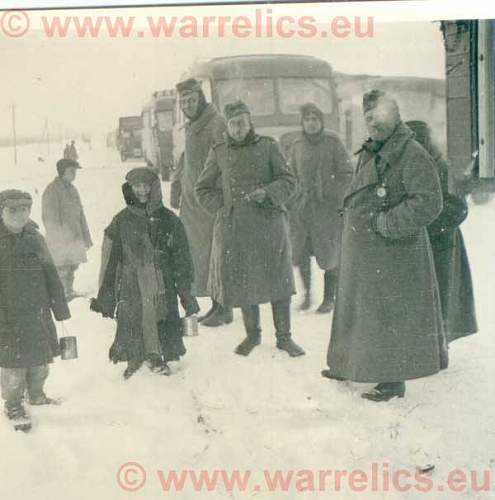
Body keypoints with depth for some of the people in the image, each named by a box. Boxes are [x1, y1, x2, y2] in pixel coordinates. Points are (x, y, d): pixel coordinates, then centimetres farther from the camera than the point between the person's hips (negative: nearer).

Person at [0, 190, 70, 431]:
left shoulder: (35, 239, 3)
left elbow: (50, 275, 8)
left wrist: (60, 307, 10)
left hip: (38, 312, 4)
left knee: (41, 357, 16)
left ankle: (36, 395, 38)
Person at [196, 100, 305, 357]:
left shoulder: (267, 146, 4)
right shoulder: (219, 153, 8)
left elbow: (288, 181, 2)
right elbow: (203, 189, 15)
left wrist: (266, 193, -16)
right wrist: (223, 209, 2)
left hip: (269, 222, -1)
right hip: (234, 226, 1)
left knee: (278, 279, 1)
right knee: (241, 281, 5)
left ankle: (284, 336, 15)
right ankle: (252, 334, 24)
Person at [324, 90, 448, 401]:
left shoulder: (412, 155, -17)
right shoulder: (371, 153, 10)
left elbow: (428, 204, -25)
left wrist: (384, 223, -22)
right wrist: (352, 215, 8)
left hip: (393, 253, -9)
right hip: (362, 253, 9)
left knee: (391, 314, 0)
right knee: (359, 307, 19)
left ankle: (395, 380, 12)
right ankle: (350, 366, 35)